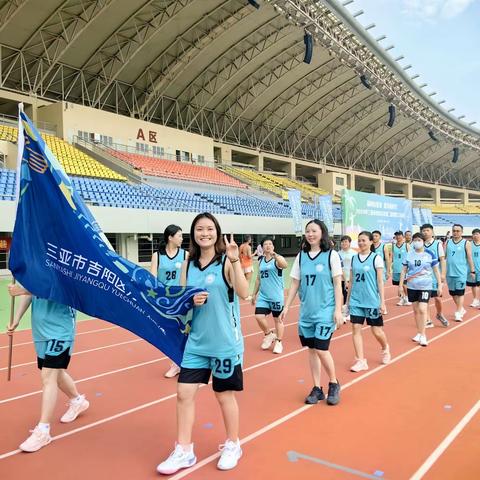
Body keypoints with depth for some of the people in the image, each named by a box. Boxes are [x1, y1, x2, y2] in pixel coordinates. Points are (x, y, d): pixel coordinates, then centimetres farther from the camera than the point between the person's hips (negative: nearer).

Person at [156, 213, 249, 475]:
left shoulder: (226, 262, -10)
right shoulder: (188, 264, 5)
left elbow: (243, 293, -23)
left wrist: (235, 260, -34)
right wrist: (190, 300, -12)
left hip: (224, 342, -4)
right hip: (196, 341, 4)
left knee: (224, 394, 10)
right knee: (184, 392, 4)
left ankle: (232, 445, 33)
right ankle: (183, 451, 22)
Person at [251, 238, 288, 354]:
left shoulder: (277, 259, -9)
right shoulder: (260, 261, 8)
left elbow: (285, 265, -33)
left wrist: (275, 255, -49)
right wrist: (254, 294, 17)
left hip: (276, 296, -5)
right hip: (263, 296, 5)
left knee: (278, 319, 7)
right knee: (259, 317, -5)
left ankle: (278, 342, 25)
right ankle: (269, 334, 21)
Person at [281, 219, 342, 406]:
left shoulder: (331, 255, -5)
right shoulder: (301, 256, 6)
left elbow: (337, 284, -5)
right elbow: (295, 284, 10)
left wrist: (338, 310, -9)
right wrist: (286, 307, 7)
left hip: (325, 311, -4)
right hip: (306, 311, 4)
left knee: (321, 349, -7)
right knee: (311, 349, 9)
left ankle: (334, 384, 17)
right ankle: (317, 389, 22)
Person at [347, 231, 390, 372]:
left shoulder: (376, 258, -4)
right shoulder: (354, 258, 7)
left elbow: (380, 281, -4)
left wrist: (382, 301, -8)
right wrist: (348, 299, 12)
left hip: (372, 301, -3)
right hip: (356, 300, 3)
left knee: (377, 331, 5)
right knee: (356, 328, -3)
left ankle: (385, 349, 37)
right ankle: (360, 361, 6)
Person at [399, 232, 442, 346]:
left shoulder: (430, 254, -4)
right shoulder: (409, 255, 2)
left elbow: (436, 271, 2)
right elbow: (404, 271, 7)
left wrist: (439, 285, 0)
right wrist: (400, 285, 4)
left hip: (425, 286, -3)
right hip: (412, 286, 3)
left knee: (422, 309, -12)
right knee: (416, 310, 10)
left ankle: (423, 335, -1)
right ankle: (419, 333, 24)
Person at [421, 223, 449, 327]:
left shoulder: (438, 243, -2)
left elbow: (442, 260, -3)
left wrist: (443, 274, -11)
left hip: (435, 275, -2)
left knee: (437, 297, 4)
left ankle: (440, 314, 32)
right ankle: (428, 321, 13)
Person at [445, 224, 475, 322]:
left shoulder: (466, 243, -1)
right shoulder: (447, 242, 7)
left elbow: (469, 258, 0)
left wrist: (472, 271, -2)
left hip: (461, 272, -4)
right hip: (450, 272, 4)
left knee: (460, 292, -4)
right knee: (452, 292, 12)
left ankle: (458, 313, 1)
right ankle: (461, 309, 31)